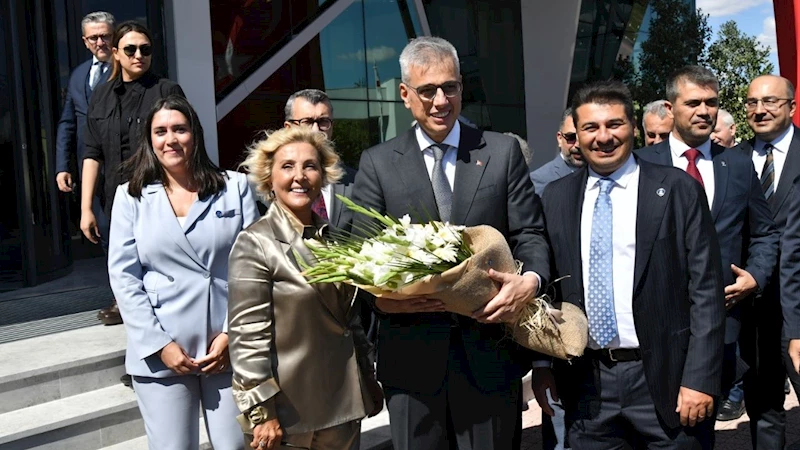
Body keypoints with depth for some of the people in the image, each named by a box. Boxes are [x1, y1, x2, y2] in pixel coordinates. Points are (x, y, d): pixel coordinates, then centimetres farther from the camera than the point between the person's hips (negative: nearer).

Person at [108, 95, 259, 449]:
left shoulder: (235, 187, 5)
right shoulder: (131, 195, 6)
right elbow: (123, 275, 1)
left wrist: (233, 334, -5)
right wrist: (159, 344, -6)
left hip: (228, 346, 0)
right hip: (160, 353, 0)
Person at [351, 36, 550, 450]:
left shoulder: (503, 152, 5)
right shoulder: (377, 163, 5)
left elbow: (529, 234, 2)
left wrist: (530, 281, -19)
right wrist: (381, 297, -18)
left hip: (489, 351, 0)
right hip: (410, 356, 0)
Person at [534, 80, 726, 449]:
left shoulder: (678, 190, -4)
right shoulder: (556, 197, 5)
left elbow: (706, 290, -6)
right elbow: (548, 286, 9)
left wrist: (699, 379, -11)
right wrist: (542, 363, 5)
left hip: (664, 377, -2)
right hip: (586, 382, 3)